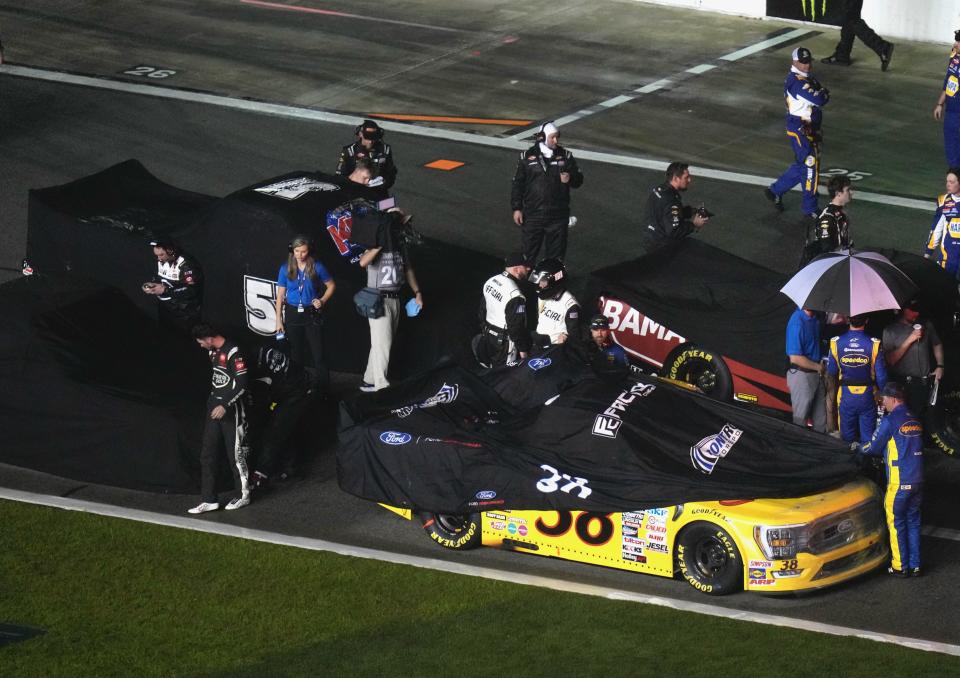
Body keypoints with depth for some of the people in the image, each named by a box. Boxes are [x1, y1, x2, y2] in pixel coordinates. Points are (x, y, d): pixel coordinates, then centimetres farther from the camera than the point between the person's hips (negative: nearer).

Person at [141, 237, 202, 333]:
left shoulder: (185, 265, -23)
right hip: (165, 311, 8)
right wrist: (151, 284, -3)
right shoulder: (161, 261, 3)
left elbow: (192, 290, -28)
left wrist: (166, 290, -27)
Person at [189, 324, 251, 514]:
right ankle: (209, 500, 8)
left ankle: (243, 495, 15)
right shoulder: (213, 352, 11)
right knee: (208, 454, 5)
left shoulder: (233, 353, -18)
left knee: (236, 453, 0)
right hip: (215, 407, 9)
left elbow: (241, 384, -21)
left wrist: (225, 405, -23)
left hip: (232, 410, -9)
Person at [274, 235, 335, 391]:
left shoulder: (316, 267, -5)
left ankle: (323, 389, -2)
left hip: (312, 314, -2)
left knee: (318, 354, -5)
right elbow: (280, 295, 3)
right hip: (292, 314, 2)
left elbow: (331, 285, 8)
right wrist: (279, 319, 0)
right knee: (295, 354, 10)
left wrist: (323, 300, -8)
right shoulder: (286, 268, -1)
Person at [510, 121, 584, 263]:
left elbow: (579, 180, 6)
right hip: (532, 215, -1)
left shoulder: (565, 156, 3)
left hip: (558, 217, 1)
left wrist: (570, 179, -17)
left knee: (555, 256, 8)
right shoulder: (527, 157, -1)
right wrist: (516, 209, -1)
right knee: (528, 252, 6)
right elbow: (517, 184, 3)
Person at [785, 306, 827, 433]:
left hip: (816, 374, 8)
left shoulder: (815, 317, 0)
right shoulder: (797, 321, -23)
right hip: (801, 375, -8)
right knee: (800, 418, 3)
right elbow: (795, 358, -23)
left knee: (820, 418, 17)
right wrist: (818, 367, -11)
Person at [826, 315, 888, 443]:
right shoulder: (874, 344, -13)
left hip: (845, 396, 1)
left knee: (847, 438, 11)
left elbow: (831, 374, 0)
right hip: (867, 397, -1)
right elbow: (881, 375, -8)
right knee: (868, 439, 8)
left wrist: (831, 396, 15)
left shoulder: (836, 343, -8)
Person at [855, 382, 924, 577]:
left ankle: (900, 566, 8)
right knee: (913, 522, 14)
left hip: (899, 482, -6)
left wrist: (859, 448, 18)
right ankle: (915, 565, 16)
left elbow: (873, 447, -3)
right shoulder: (914, 420, 10)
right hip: (918, 480, 7)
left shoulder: (891, 420, -12)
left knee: (896, 524, 5)